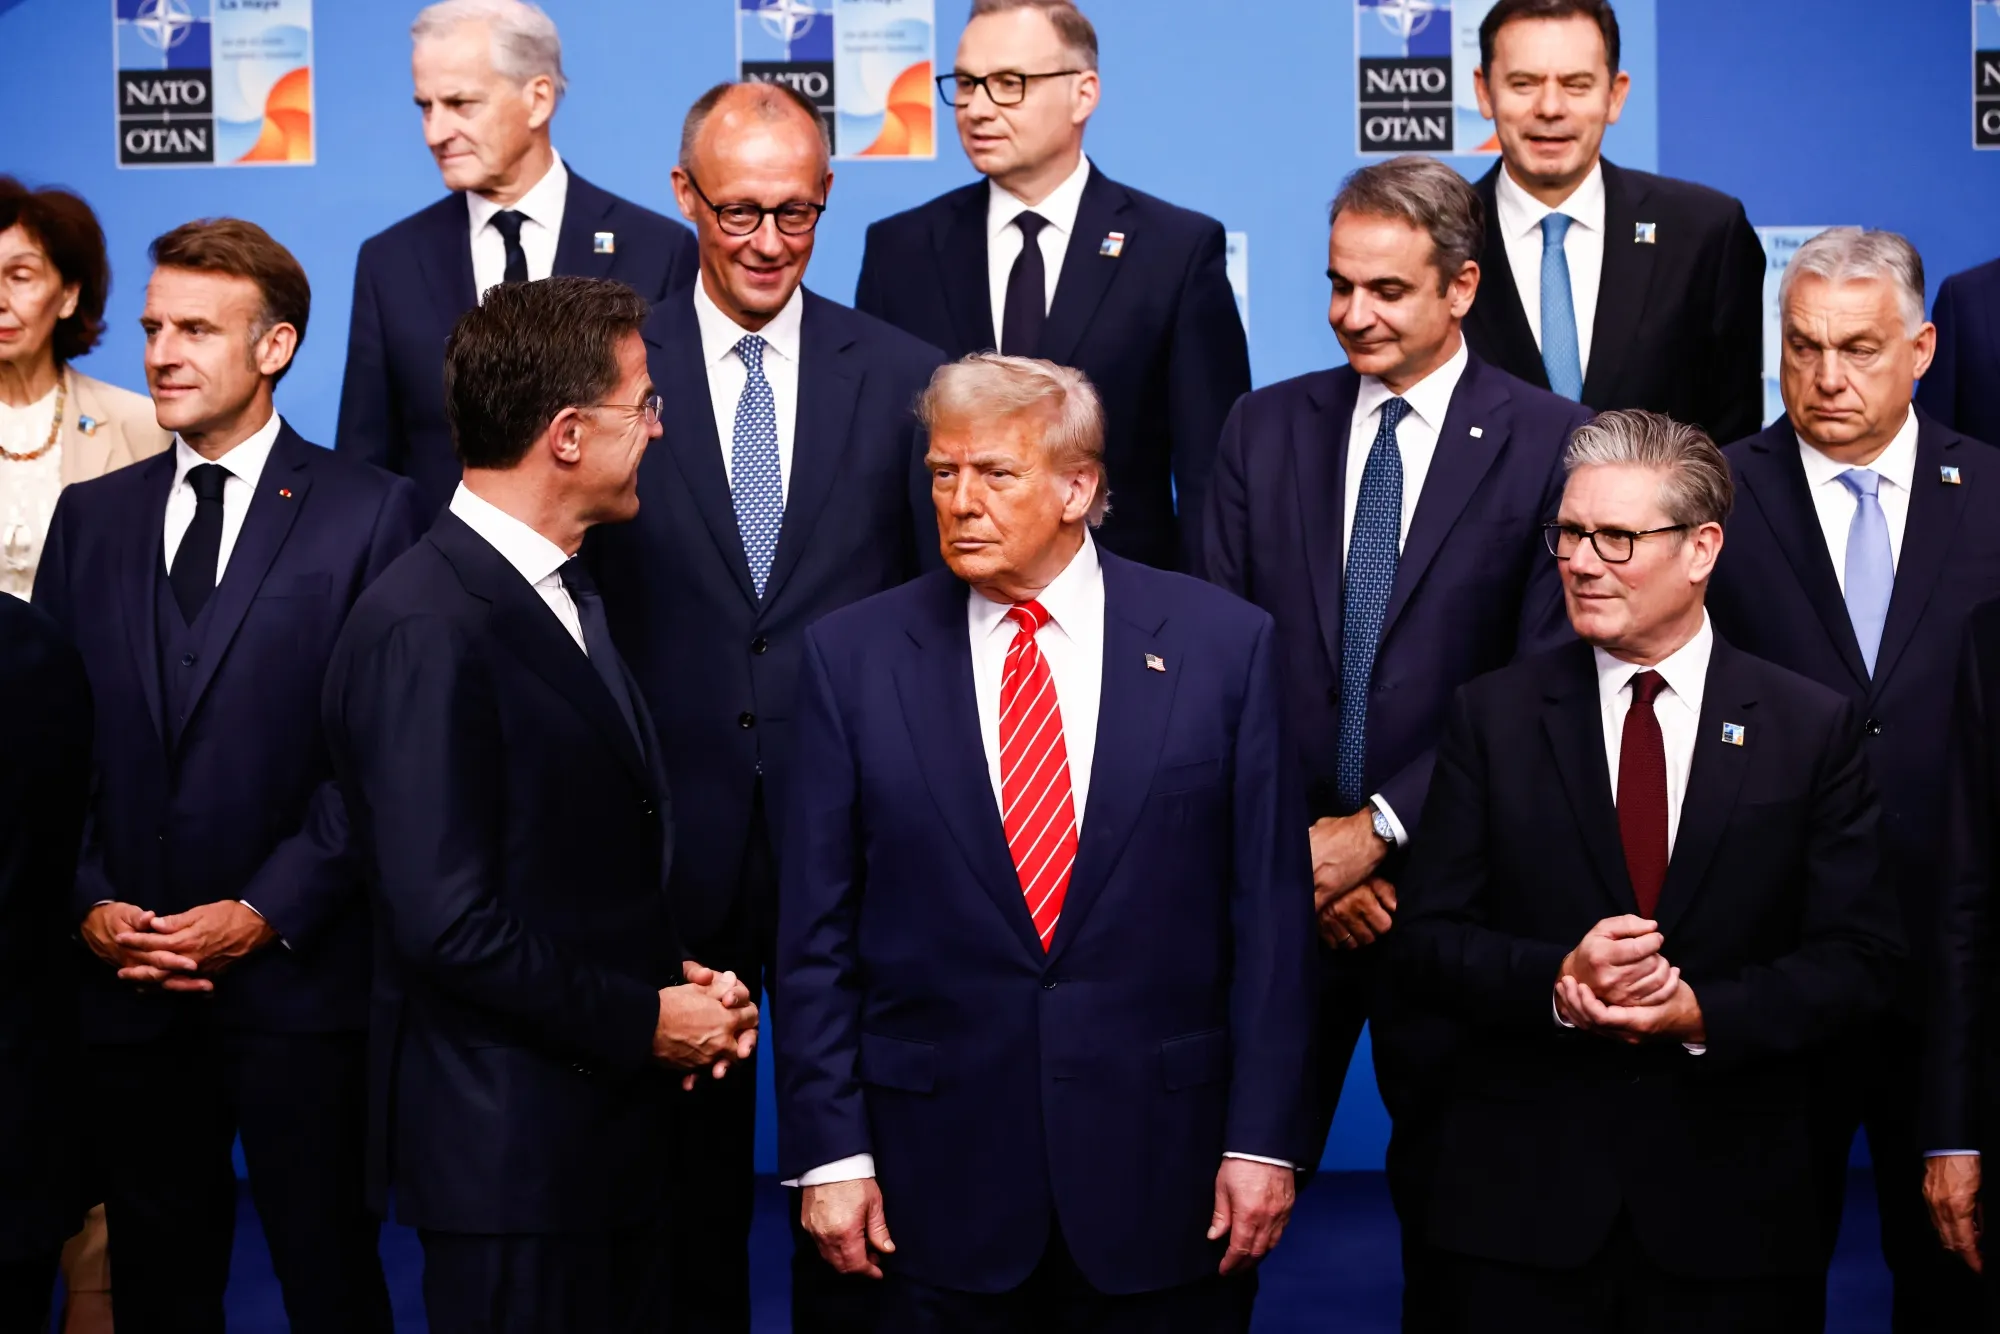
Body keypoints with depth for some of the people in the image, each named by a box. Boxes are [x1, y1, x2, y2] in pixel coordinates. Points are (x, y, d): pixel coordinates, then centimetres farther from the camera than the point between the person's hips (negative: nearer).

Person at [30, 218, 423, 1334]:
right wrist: (89, 904, -4)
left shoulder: (368, 511, -2)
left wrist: (265, 914, -13)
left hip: (299, 980, -4)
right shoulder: (93, 516, 12)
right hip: (126, 986, 4)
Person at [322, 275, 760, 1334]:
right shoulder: (424, 631, -19)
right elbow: (447, 922, -23)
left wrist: (679, 978, 2)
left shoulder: (565, 593, 12)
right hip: (509, 1142, -9)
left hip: (615, 1125, 9)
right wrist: (644, 1020, -13)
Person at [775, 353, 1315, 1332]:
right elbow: (816, 928, 1)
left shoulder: (1223, 644, -1)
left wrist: (1263, 1138, -4)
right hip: (940, 1173, 0)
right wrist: (830, 1151, -3)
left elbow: (1269, 912, -1)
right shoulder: (855, 655, 0)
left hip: (1162, 1169, 0)